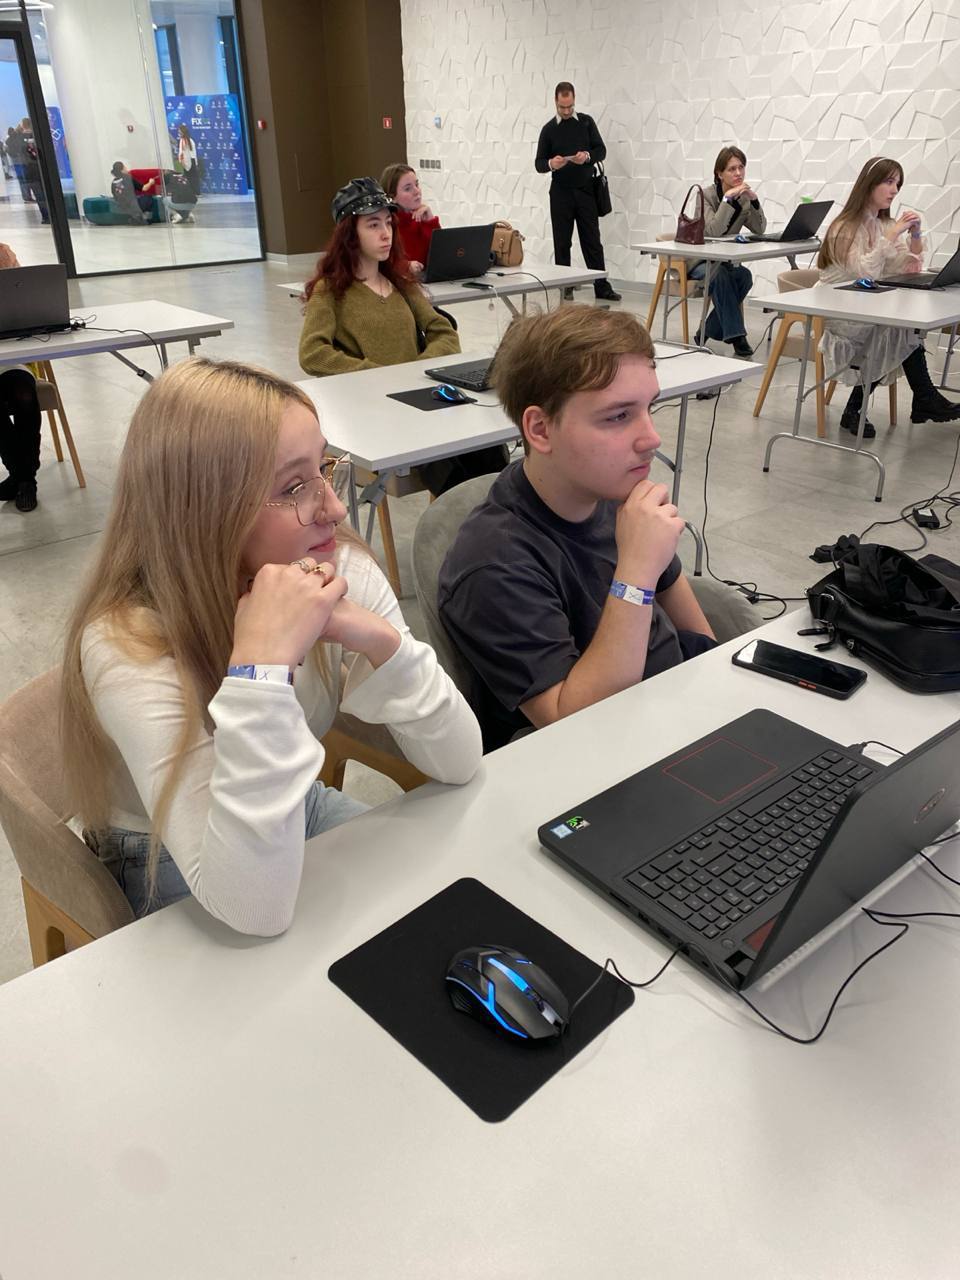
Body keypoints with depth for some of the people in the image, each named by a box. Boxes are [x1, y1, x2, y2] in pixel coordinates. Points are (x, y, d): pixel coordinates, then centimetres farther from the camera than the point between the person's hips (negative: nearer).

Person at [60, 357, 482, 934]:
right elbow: (254, 908, -37)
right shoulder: (127, 644, -30)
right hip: (173, 873, -4)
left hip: (303, 817, 4)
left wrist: (381, 642, -33)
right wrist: (262, 665, -45)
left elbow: (458, 762, -16)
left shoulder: (343, 568, -18)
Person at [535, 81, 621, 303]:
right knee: (562, 243, 3)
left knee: (592, 241, 1)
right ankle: (564, 287, 11)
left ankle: (602, 287, 3)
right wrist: (551, 164, -24)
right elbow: (539, 164, -1)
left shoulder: (586, 122, 6)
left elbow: (601, 150, 2)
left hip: (586, 191, 1)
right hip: (561, 194, -1)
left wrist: (588, 156, -20)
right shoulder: (549, 129, 2)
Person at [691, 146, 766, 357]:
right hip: (694, 261, -5)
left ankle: (706, 333, -14)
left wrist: (754, 200, -17)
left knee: (745, 276, -25)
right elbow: (713, 231, -26)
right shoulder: (706, 194, -12)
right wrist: (728, 198, -29)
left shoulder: (743, 197, 4)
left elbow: (759, 230, -6)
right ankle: (736, 336, -29)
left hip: (723, 262, 5)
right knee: (720, 275, -35)